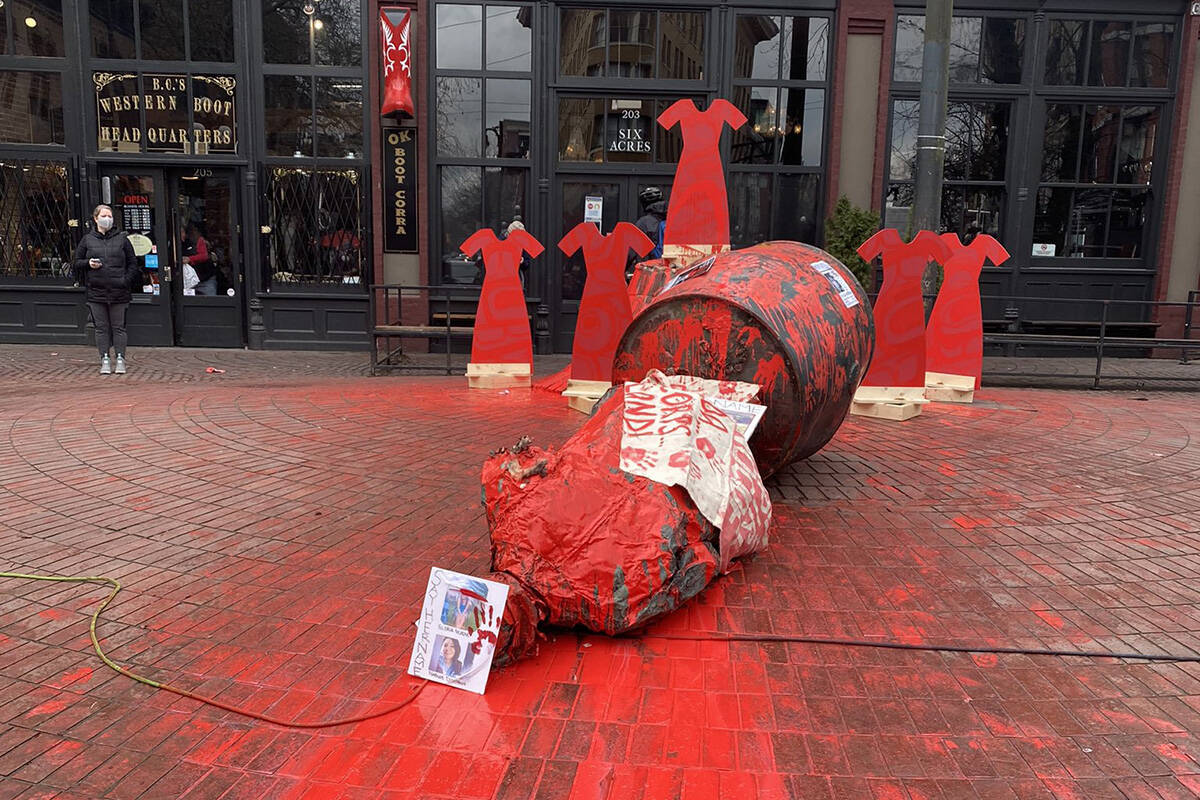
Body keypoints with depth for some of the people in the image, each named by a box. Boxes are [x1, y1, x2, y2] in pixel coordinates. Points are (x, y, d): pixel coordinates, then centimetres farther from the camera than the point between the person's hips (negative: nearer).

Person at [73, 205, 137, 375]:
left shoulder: (122, 239, 7)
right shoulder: (87, 239, 9)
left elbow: (133, 263, 7)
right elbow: (77, 262, 13)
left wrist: (126, 280, -4)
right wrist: (88, 263, -8)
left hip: (118, 291, -1)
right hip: (96, 291, 1)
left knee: (118, 327, 2)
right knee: (101, 328, 4)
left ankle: (120, 359, 7)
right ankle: (105, 360, 8)